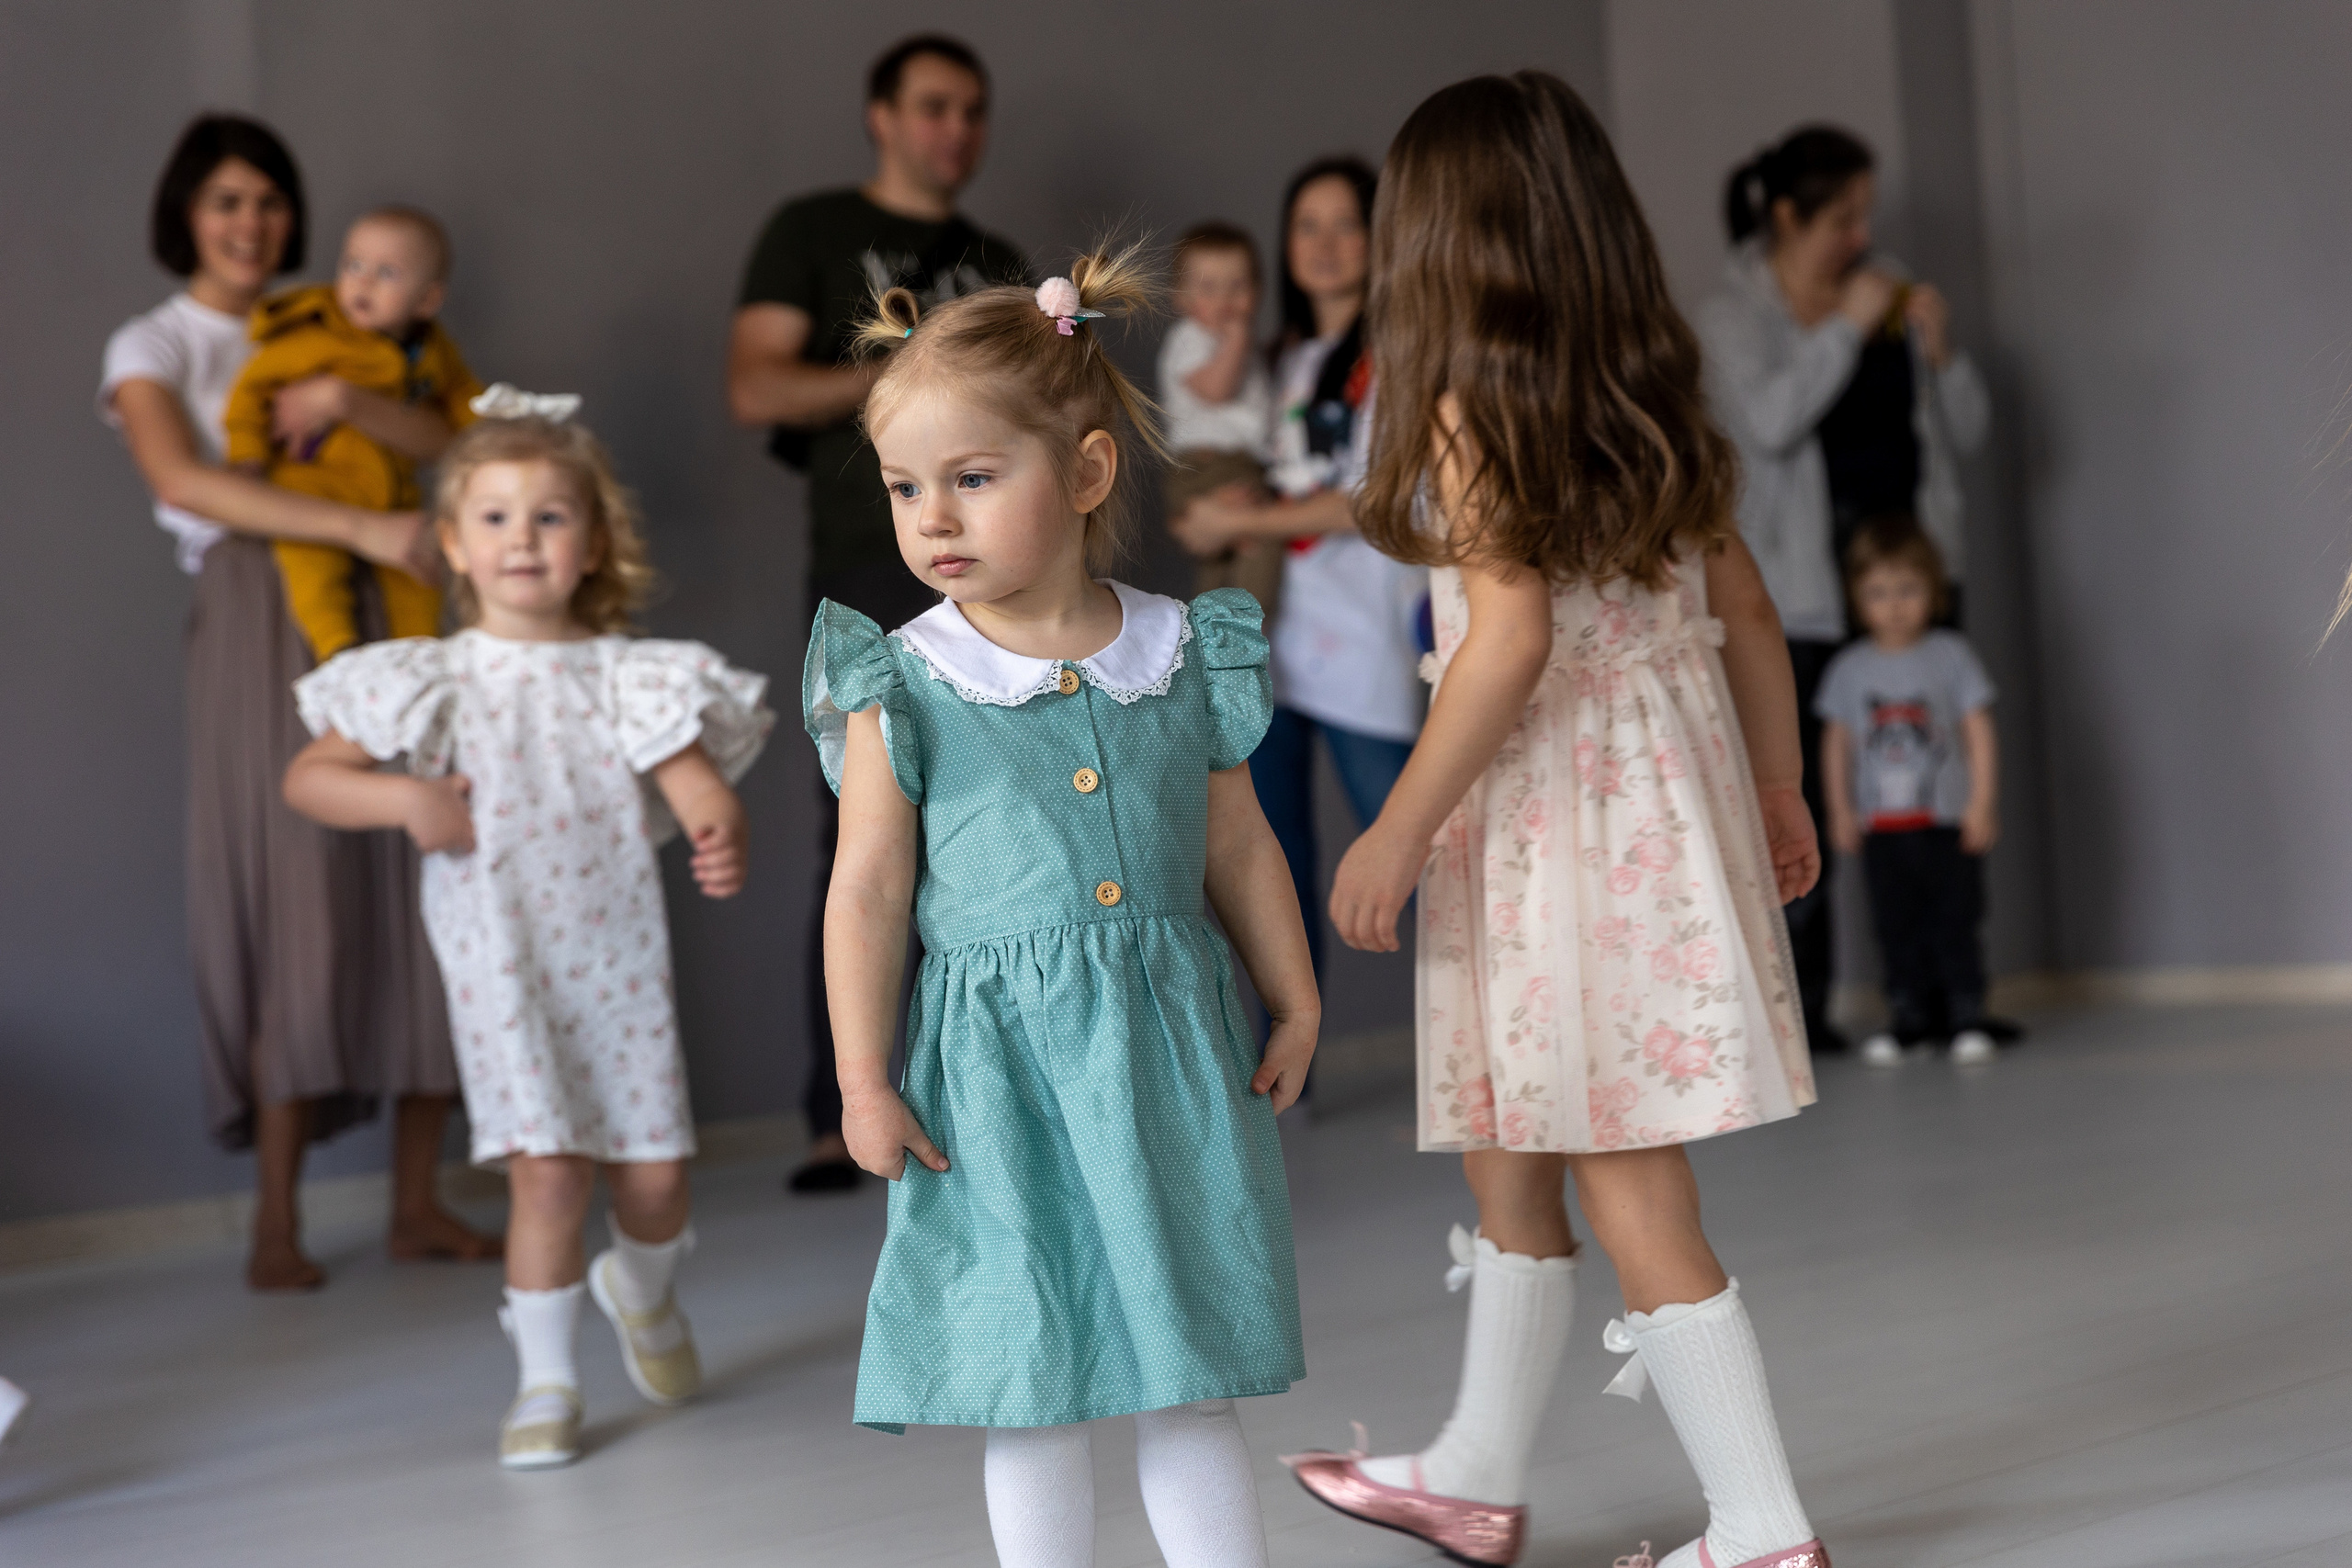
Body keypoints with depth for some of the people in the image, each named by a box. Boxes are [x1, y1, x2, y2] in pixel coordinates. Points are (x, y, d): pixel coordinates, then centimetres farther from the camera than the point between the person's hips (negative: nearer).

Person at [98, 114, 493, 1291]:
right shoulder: (152, 347, 7)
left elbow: (435, 445, 9)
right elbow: (182, 478, -13)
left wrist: (346, 401, -12)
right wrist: (363, 526, -23)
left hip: (374, 618, 5)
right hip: (259, 624, -4)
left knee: (417, 897, -2)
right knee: (297, 903, -11)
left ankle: (417, 1205, 4)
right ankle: (277, 1226, -5)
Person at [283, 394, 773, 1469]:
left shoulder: (627, 676, 1)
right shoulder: (434, 681, 0)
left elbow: (700, 782, -7)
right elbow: (308, 776, 2)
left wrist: (722, 839, -29)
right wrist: (405, 797, -15)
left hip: (620, 959, 2)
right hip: (505, 967, -1)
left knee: (654, 1174, 5)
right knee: (549, 1169, -9)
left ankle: (642, 1293, 40)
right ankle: (544, 1382, 10)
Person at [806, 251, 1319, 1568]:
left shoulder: (1183, 657, 1)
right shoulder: (905, 690, -6)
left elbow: (1239, 846, 10)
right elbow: (870, 891, -4)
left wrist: (1297, 1008, 13)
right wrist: (865, 1084, -5)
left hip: (1173, 1056, 2)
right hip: (1004, 1073, -2)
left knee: (1190, 1386, 11)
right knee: (1033, 1397, 8)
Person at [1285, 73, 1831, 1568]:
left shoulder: (1471, 407, -12)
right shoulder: (1660, 401, 9)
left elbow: (1513, 638, -21)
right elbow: (1747, 613, 11)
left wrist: (1398, 831, -16)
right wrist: (1778, 790, 20)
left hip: (1555, 808, -8)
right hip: (1672, 778, 8)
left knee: (1630, 1190, -1)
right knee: (1511, 1157, 20)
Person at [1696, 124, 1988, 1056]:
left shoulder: (1887, 294, 15)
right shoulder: (1732, 318, 3)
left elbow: (1966, 432, 15)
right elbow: (1769, 421, -15)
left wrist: (1938, 351, -2)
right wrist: (1846, 328, -13)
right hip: (1801, 588, -4)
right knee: (1808, 807, -8)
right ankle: (1799, 1008, -3)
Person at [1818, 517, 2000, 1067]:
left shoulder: (1950, 655, -2)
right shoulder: (1849, 668, 4)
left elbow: (1979, 732, -2)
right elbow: (1836, 742, 9)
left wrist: (1982, 801, -7)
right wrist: (1840, 810, 5)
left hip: (1947, 818, -2)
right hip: (1881, 825, 2)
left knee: (1954, 918, -1)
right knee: (1896, 924, 5)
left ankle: (1966, 1015, 7)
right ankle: (1909, 1015, 13)